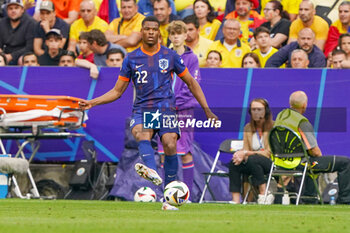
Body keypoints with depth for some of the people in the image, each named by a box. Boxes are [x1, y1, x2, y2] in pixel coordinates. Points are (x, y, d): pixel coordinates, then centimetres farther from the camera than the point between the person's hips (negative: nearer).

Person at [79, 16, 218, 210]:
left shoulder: (170, 56, 10)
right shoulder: (131, 59, 11)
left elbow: (191, 83, 18)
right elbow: (117, 91, 17)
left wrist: (207, 110, 13)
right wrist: (92, 103, 5)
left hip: (166, 109, 0)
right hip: (142, 110, 0)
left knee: (170, 145, -24)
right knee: (140, 133, -33)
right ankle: (152, 171, -61)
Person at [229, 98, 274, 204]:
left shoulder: (273, 127, -6)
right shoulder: (248, 128, 11)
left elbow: (269, 152, -12)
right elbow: (245, 149, 9)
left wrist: (247, 154, -20)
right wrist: (241, 155, -17)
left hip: (272, 163, -5)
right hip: (252, 164, 5)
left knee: (252, 159, -35)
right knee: (234, 164, -23)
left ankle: (264, 194, -25)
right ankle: (236, 201, -30)